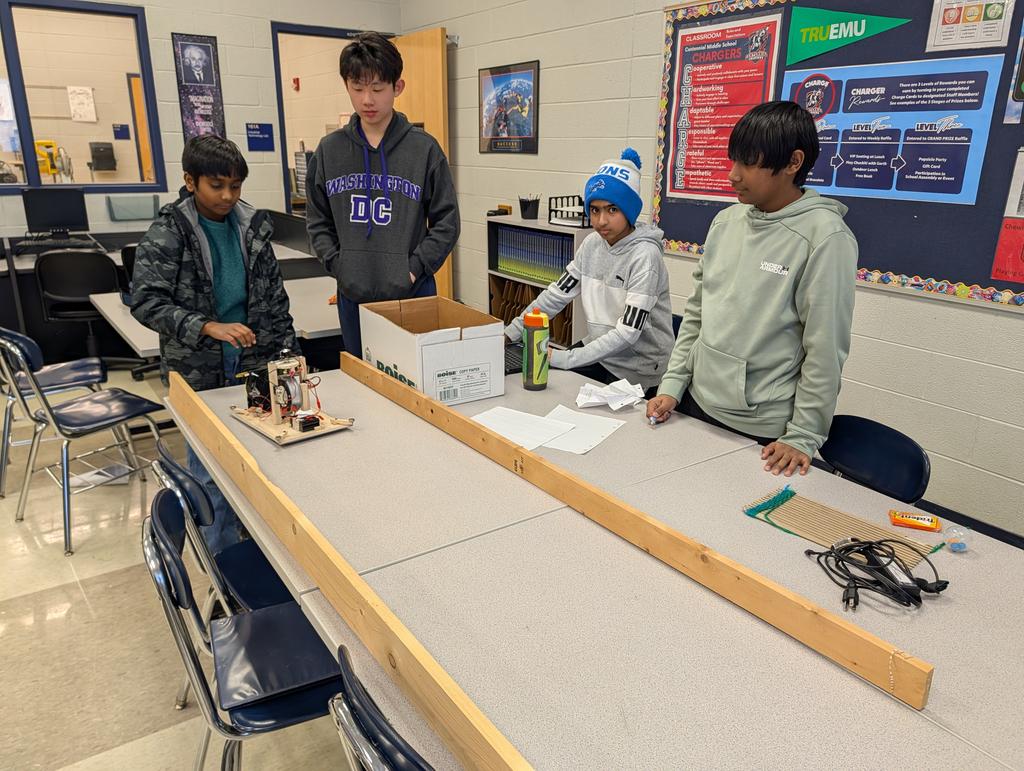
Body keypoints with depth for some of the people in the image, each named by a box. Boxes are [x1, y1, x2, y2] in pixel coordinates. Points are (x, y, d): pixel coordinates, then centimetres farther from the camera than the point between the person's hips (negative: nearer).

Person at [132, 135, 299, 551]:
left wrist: (288, 352, 5)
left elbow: (274, 293, 8)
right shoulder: (167, 233, -9)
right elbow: (145, 302, -14)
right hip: (199, 372, -3)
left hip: (255, 362, 3)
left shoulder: (253, 224, 2)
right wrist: (208, 328, -27)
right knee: (211, 472, 7)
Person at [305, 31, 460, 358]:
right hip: (353, 296, 3)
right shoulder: (330, 150, 4)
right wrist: (338, 266, -3)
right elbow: (318, 222, 10)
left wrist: (415, 268, -9)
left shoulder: (424, 148, -3)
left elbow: (446, 222, -1)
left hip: (412, 295, -2)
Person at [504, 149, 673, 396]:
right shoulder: (592, 243, 0)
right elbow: (557, 293, 2)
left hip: (635, 369, -6)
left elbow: (627, 332, -25)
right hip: (598, 350, 6)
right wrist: (510, 332, -6)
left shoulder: (644, 256, -21)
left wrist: (564, 359, -28)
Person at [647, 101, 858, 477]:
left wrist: (803, 437, -11)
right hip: (696, 406, 6)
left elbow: (825, 349, -13)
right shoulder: (726, 221, 3)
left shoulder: (825, 237, -14)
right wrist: (672, 385, 5)